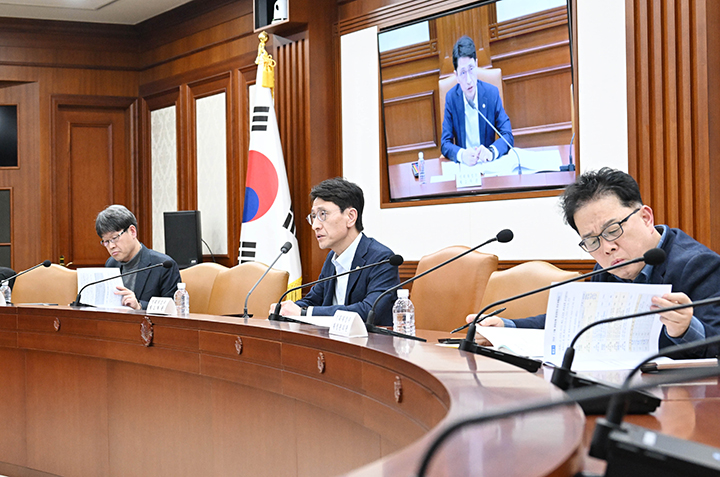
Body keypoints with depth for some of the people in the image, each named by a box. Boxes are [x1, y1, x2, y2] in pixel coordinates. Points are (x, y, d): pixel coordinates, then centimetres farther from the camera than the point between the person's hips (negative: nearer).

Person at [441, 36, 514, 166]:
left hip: (488, 165, 1)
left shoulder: (492, 93, -3)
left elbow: (508, 136, -3)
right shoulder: (451, 98, -2)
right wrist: (462, 154, -25)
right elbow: (445, 144, -3)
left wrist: (491, 151, -23)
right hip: (463, 166, -1)